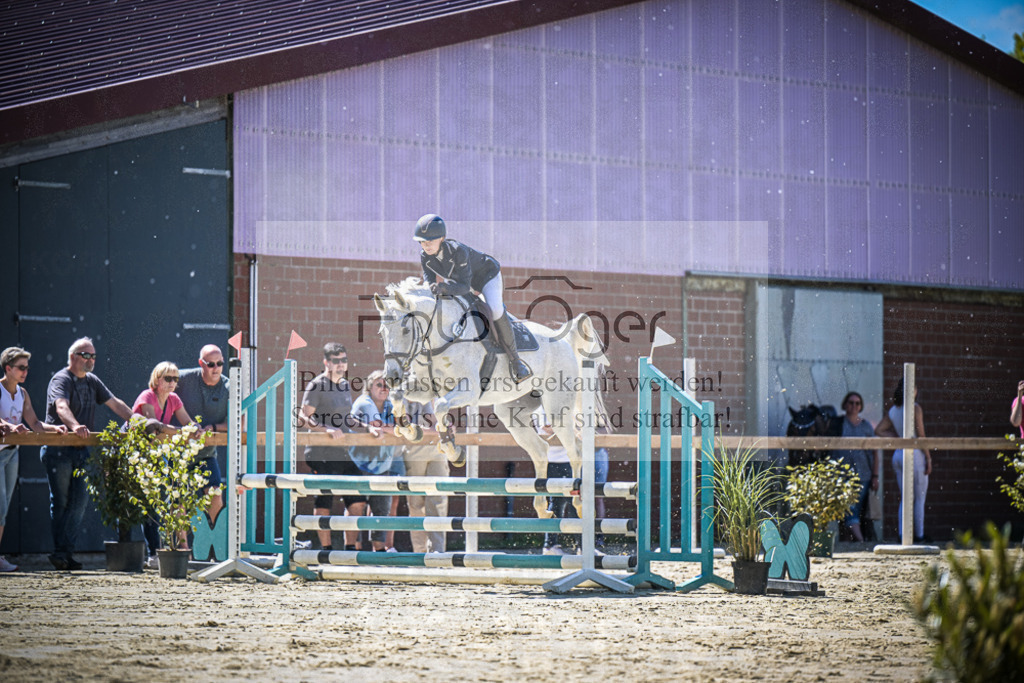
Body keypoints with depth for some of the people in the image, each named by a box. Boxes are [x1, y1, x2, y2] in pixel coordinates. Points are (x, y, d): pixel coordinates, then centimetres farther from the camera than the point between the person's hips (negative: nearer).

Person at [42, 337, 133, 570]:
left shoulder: (92, 381, 14)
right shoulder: (61, 380, -10)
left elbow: (115, 403, 19)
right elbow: (62, 407, -29)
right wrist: (75, 426, -48)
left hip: (80, 449, 7)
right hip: (57, 448, -7)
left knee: (79, 501, 0)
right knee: (60, 502, -1)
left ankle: (65, 553, 2)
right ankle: (60, 553, 4)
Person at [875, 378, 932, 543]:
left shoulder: (892, 411, 8)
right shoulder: (915, 408, -11)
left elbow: (878, 431, 8)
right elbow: (920, 436, -14)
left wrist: (897, 437, 10)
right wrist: (928, 458, -9)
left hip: (898, 455, 6)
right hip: (914, 455, -6)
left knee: (904, 498, 11)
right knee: (920, 498, 3)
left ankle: (902, 534, 7)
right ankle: (919, 535, 5)